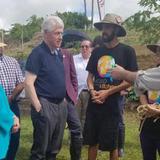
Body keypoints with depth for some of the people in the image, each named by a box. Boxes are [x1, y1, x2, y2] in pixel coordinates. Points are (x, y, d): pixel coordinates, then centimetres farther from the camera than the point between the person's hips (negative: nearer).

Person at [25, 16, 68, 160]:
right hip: (45, 105, -7)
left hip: (61, 105, 8)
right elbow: (28, 83, -16)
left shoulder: (59, 53, 11)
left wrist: (64, 99, 14)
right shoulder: (38, 53, -12)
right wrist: (38, 107, -17)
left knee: (55, 148, 18)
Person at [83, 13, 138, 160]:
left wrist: (107, 93, -14)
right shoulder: (97, 51, 9)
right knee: (92, 141, 12)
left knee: (112, 144, 6)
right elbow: (90, 75, 13)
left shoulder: (127, 51, -5)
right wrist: (92, 91, -8)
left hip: (112, 103, -4)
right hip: (94, 103, 4)